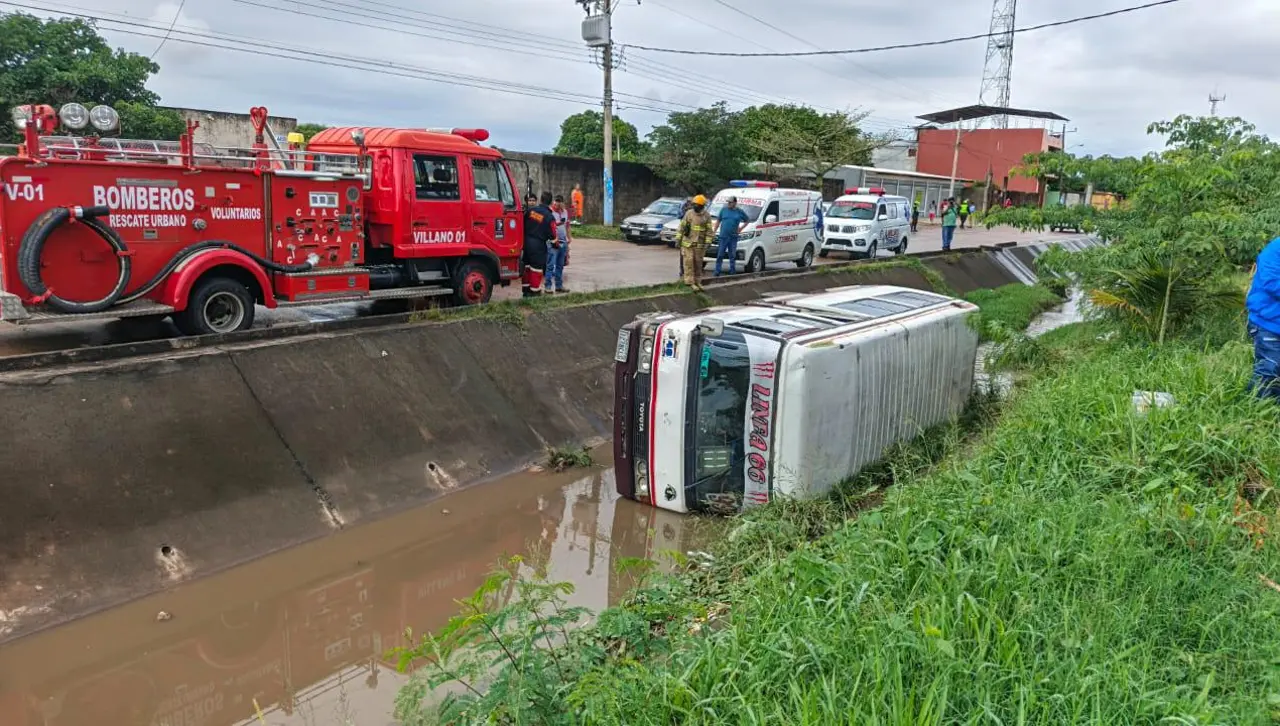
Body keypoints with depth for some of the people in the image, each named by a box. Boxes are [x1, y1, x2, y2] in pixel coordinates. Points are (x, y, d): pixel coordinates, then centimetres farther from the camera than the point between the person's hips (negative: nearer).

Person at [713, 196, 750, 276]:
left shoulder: (740, 212, 5)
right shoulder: (723, 210, 6)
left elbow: (747, 221, 18)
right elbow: (718, 221, 11)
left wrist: (741, 228, 6)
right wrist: (714, 232, 5)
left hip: (733, 237, 0)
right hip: (723, 236, 0)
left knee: (732, 256, 6)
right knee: (720, 255, -3)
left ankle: (732, 272, 15)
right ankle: (717, 272, -2)